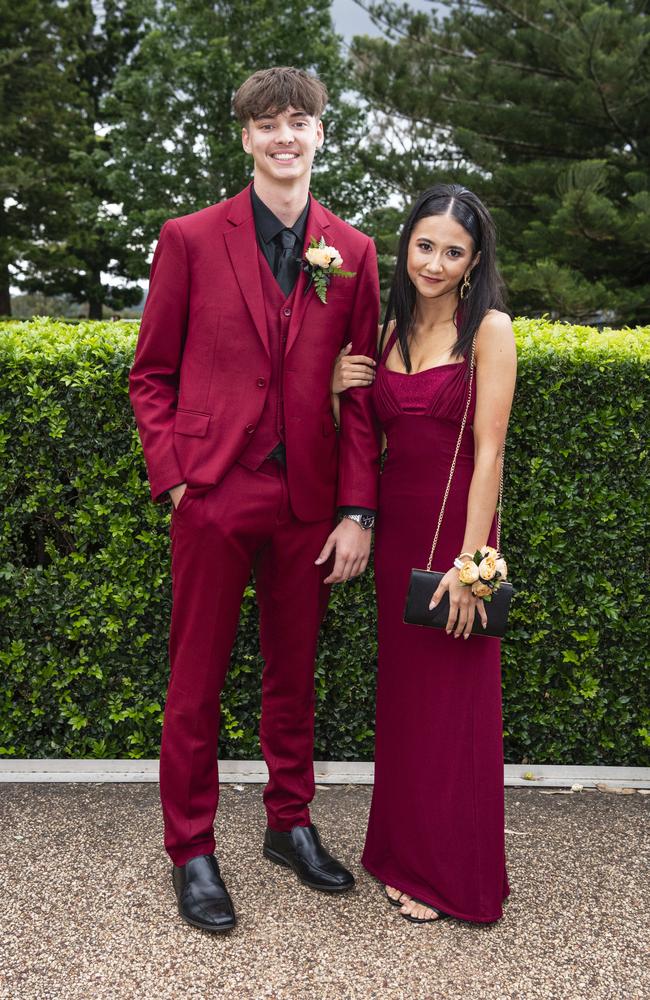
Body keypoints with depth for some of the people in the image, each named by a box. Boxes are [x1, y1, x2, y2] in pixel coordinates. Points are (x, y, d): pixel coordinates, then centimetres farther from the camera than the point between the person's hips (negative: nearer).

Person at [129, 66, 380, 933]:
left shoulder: (353, 252, 7)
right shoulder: (190, 239, 2)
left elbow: (361, 393, 6)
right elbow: (151, 374, 4)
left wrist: (358, 510, 0)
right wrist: (172, 474, -7)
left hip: (308, 502, 2)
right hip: (215, 494, -2)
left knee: (294, 675, 15)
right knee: (196, 681, 7)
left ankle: (290, 824, 34)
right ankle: (192, 852, 23)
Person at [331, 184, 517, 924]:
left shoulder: (488, 328, -8)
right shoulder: (392, 328, 10)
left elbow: (488, 449, -14)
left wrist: (469, 559, -18)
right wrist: (340, 389, -3)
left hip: (453, 527, -6)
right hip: (394, 529, 6)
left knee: (452, 703, 4)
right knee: (402, 694, 14)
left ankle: (452, 875, 21)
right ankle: (406, 853, 31)